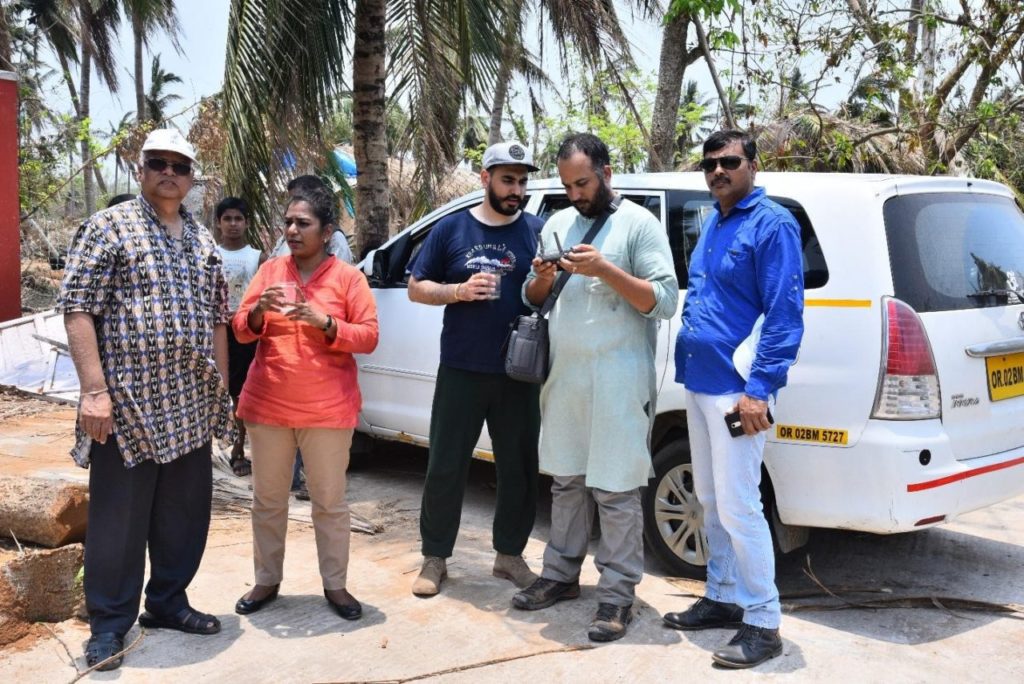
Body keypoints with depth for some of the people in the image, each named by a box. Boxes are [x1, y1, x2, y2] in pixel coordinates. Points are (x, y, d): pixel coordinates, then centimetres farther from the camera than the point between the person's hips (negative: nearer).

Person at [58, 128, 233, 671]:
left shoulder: (203, 241, 15)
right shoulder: (109, 226, -3)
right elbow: (77, 308, -9)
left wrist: (221, 388, 15)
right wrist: (94, 389, -17)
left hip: (192, 406, 6)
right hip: (127, 403, -6)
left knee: (184, 514, 13)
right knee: (119, 517, 2)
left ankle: (167, 602, 29)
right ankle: (109, 623, 16)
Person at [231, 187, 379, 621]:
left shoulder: (348, 277, -1)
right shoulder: (269, 270, 8)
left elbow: (369, 337, -6)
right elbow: (241, 331, 8)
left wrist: (324, 322, -19)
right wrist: (259, 311, -14)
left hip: (327, 410, -3)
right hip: (267, 406, 3)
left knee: (330, 501, 5)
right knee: (268, 499, 12)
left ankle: (335, 584, 17)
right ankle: (267, 580, 26)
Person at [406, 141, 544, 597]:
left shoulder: (538, 230, 3)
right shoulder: (451, 229, 4)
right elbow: (416, 288, 6)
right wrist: (460, 290, -11)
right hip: (460, 371, 0)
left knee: (519, 468, 9)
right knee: (445, 466, 5)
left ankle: (510, 554, 25)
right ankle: (435, 558, 18)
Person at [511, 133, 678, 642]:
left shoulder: (638, 223, -6)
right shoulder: (557, 223, 12)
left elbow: (665, 301, -13)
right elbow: (534, 299, 16)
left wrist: (605, 270, -22)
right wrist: (541, 280, -7)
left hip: (617, 380, -6)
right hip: (564, 375, 6)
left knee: (615, 491, -1)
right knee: (566, 481, 15)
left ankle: (617, 594, 10)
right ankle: (561, 574, 29)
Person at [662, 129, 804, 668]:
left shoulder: (771, 224, -10)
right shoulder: (712, 223, 16)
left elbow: (785, 315, -16)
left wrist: (759, 389, -21)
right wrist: (688, 362, 17)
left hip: (735, 390, -9)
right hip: (699, 384, 9)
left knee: (738, 507, -6)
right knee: (710, 502, 15)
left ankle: (763, 624, 5)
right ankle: (723, 598, 28)